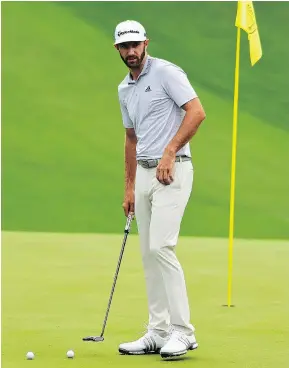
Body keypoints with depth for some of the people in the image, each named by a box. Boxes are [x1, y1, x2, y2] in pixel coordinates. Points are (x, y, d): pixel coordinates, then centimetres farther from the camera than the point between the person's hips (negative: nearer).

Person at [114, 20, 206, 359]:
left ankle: (183, 331, -14)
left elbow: (196, 112, -16)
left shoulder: (166, 73, -7)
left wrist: (170, 151, -22)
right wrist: (129, 187, 21)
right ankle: (158, 332, 11)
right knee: (148, 254, 6)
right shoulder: (124, 89, 17)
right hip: (143, 174, 8)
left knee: (160, 247, -18)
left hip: (172, 171, -8)